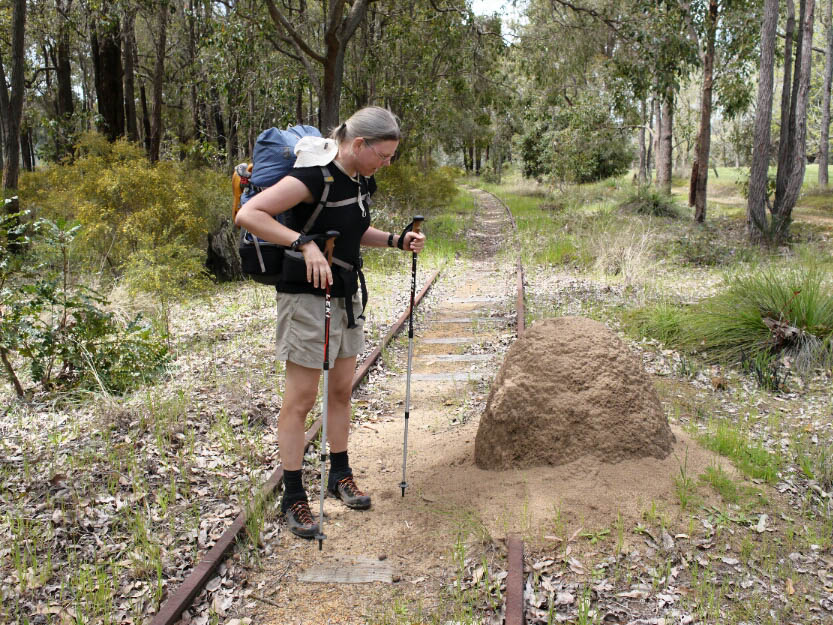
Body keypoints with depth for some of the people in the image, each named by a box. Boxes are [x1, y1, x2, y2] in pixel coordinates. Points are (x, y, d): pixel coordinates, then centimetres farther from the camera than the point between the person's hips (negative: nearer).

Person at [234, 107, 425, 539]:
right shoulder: (312, 177, -21)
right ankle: (293, 498, 12)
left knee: (342, 390, 16)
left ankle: (340, 475, 32)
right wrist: (305, 243, -36)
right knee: (301, 398, 0)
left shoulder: (361, 180, 5)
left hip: (345, 295, 8)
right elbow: (248, 215, -27)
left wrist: (397, 241, 7)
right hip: (307, 296, -8)